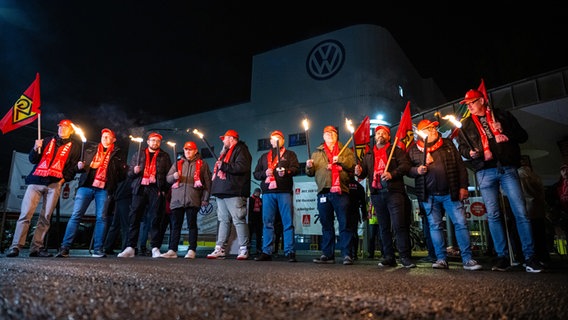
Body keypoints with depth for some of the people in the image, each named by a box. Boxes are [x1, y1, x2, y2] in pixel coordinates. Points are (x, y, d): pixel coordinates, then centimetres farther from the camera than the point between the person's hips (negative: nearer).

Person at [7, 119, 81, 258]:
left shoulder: (75, 145, 13)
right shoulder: (48, 141, 20)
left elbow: (74, 166, 7)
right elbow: (32, 160, 16)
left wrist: (64, 178, -5)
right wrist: (36, 149, -3)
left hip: (54, 184, -2)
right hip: (36, 181, 2)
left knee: (45, 217, -3)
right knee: (25, 214, -6)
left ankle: (36, 248, 2)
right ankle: (16, 246, -4)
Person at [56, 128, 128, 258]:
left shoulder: (117, 154, 13)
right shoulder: (90, 151, 20)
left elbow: (123, 173, 11)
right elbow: (81, 168, 23)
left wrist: (113, 183, -4)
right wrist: (80, 166, 2)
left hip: (104, 189, -2)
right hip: (86, 186, 2)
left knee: (101, 218, -4)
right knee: (76, 215, -5)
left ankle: (98, 250, -1)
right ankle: (65, 248, -2)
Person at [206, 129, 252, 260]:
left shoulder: (241, 150, -2)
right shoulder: (225, 152, 28)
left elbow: (242, 167, -18)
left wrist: (224, 165, -15)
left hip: (234, 192, -9)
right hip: (221, 191, 10)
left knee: (239, 220, -9)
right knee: (223, 221, 8)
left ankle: (243, 250, -5)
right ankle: (220, 249, 11)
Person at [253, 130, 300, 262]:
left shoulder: (290, 154, 15)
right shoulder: (264, 156, 24)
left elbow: (296, 168, 0)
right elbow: (256, 173, 17)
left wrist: (286, 171, -20)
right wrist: (265, 173, -4)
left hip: (284, 191, -3)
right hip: (268, 192, 3)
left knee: (288, 223, -5)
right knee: (267, 223, 2)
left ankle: (290, 252, -2)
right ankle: (266, 252, 7)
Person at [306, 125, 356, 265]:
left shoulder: (346, 151, 14)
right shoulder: (317, 153, 20)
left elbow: (353, 165, -1)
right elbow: (310, 173, 16)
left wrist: (341, 159, -13)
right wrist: (309, 166, -5)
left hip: (341, 191, -3)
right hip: (323, 192, 3)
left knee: (344, 224, -3)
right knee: (326, 225, 8)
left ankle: (346, 254, 3)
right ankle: (327, 254, 15)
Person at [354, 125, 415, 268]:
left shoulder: (396, 151, 9)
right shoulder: (368, 155, 21)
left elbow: (405, 165, -5)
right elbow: (364, 172, 17)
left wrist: (392, 174, -18)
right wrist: (359, 172, -6)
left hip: (394, 192, -4)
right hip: (377, 194, 4)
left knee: (399, 225, -9)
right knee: (384, 228, 8)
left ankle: (405, 257, -1)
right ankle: (388, 257, 14)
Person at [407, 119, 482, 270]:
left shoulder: (448, 144, 9)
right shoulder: (414, 150, 6)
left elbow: (460, 166, 8)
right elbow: (408, 170, 8)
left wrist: (463, 187, 1)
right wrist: (417, 170, -15)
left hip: (451, 193, 0)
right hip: (429, 196, 0)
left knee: (461, 223, -3)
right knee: (435, 226, 5)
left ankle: (467, 259, 7)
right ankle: (441, 259, 14)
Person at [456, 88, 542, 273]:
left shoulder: (503, 116, 12)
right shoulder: (467, 124, 15)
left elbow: (523, 135, 12)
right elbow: (462, 146, 14)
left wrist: (508, 136, -8)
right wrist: (469, 152, -8)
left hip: (508, 169, -1)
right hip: (485, 172, 1)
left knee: (521, 212, -5)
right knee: (493, 215, 0)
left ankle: (530, 256, 3)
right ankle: (502, 257, 7)